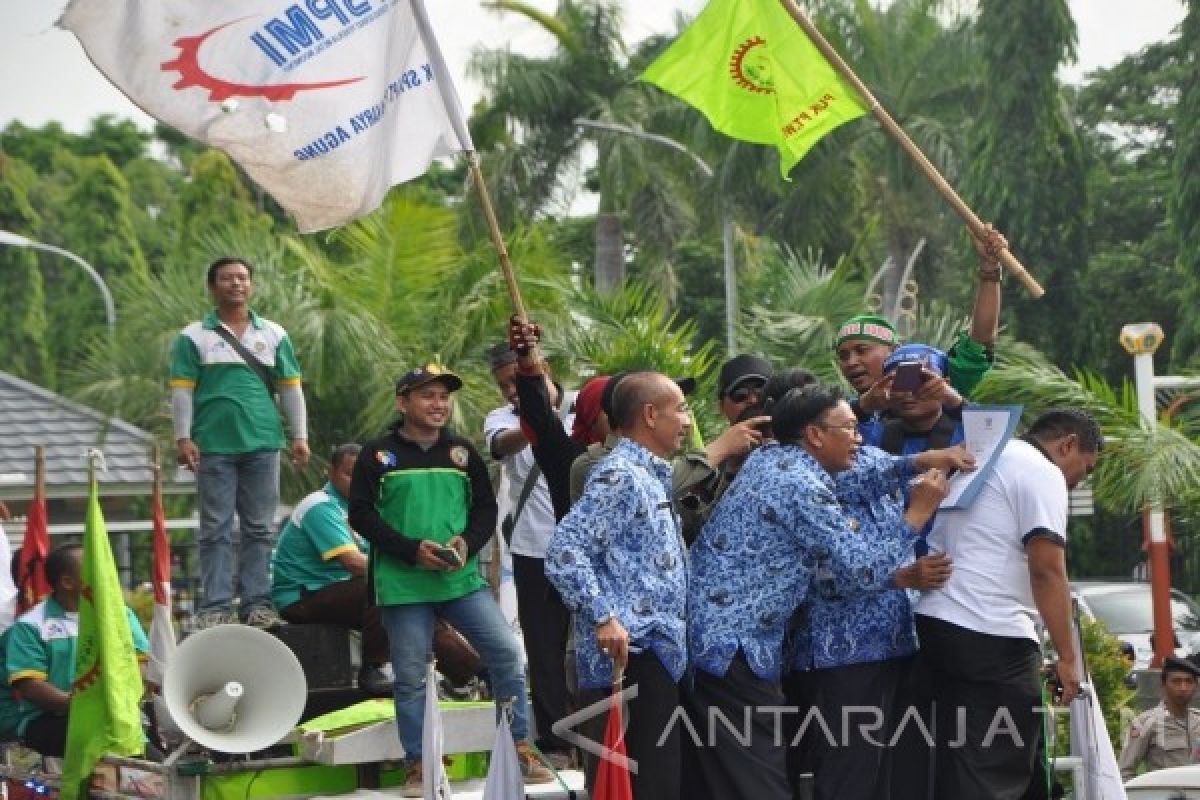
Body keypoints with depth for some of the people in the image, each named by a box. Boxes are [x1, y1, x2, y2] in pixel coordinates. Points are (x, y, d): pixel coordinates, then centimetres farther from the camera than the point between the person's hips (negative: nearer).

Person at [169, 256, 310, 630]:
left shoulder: (274, 335, 13)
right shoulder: (194, 337, 5)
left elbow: (291, 388, 12)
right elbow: (182, 391, 1)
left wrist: (299, 436, 6)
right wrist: (183, 438, -8)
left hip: (262, 445, 2)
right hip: (214, 448, -2)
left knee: (259, 529, 3)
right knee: (216, 530, -1)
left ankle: (257, 604, 7)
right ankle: (215, 606, 0)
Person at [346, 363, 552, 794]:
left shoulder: (463, 452, 11)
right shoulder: (378, 454, 0)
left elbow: (486, 509, 12)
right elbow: (361, 514, -5)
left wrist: (467, 543, -9)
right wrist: (412, 549, -15)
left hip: (462, 578, 3)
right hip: (403, 583, -3)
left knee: (508, 654, -4)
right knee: (411, 677, 2)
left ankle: (519, 750, 7)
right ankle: (418, 766, 13)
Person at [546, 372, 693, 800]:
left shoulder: (651, 476, 20)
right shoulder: (620, 475, -12)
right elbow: (565, 550, -22)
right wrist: (604, 618, -25)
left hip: (657, 652, 10)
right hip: (630, 655, -10)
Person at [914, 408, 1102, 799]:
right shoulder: (1043, 472, -7)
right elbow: (1046, 568, -16)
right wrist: (1067, 656, -12)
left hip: (935, 621, 9)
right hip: (991, 637, -9)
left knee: (959, 768, 14)